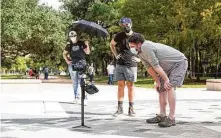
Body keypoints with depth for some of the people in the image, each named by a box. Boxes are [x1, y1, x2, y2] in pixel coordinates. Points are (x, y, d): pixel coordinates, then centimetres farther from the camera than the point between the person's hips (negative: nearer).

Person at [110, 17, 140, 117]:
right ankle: (120, 108, 8)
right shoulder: (119, 36, 2)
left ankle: (131, 108, 9)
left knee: (130, 86, 3)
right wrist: (115, 55, 9)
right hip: (120, 64, 2)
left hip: (131, 65, -2)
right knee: (120, 85, 3)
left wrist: (138, 58, -3)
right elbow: (111, 44, 20)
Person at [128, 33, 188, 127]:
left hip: (179, 62, -10)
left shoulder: (146, 47, -30)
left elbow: (156, 66, -28)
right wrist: (158, 81, 2)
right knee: (162, 88, 10)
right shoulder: (140, 52, -1)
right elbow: (149, 68, 3)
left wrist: (166, 80, -24)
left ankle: (171, 118, -23)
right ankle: (162, 115, 16)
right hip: (168, 67, 10)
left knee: (169, 87, -23)